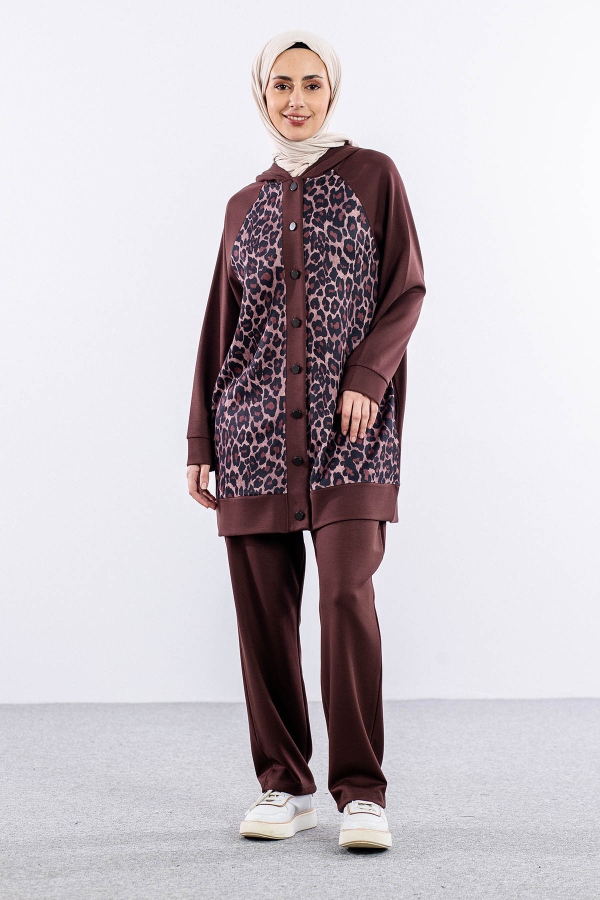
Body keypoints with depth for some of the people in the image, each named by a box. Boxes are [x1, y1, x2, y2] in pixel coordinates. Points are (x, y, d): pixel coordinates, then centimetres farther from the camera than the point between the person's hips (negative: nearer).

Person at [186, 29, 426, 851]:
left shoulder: (372, 176, 7)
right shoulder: (245, 206, 15)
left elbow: (407, 291, 2)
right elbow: (221, 326, 16)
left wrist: (366, 378, -14)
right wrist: (200, 440, 12)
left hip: (348, 428, -3)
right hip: (255, 428, 3)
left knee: (347, 597, -14)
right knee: (264, 611, 2)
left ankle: (362, 792, -5)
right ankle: (285, 786, 13)